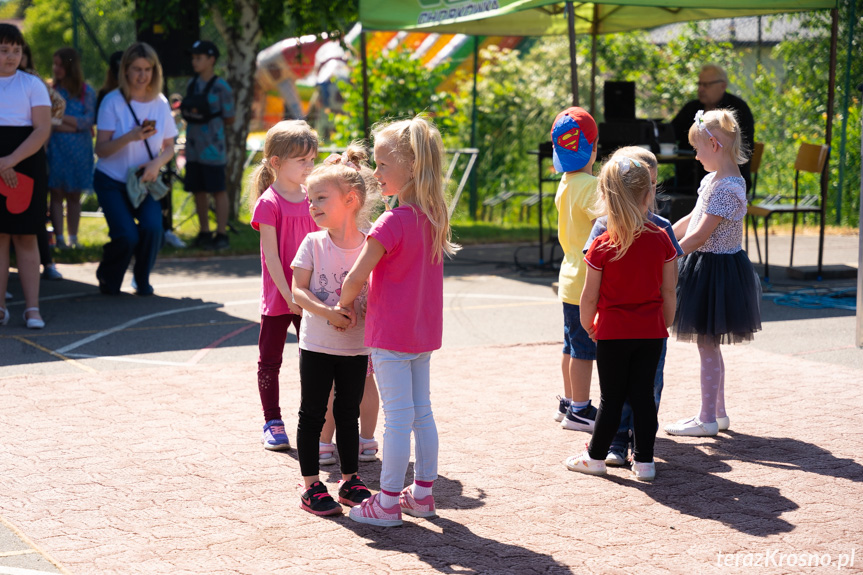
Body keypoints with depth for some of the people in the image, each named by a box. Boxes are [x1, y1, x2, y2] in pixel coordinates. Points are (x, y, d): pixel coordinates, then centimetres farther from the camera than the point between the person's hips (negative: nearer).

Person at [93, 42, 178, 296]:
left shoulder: (160, 103, 1)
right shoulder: (113, 102, -10)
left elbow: (169, 147, 7)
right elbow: (101, 149, -13)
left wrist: (157, 163, -14)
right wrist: (130, 137, -29)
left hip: (144, 181, 3)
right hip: (111, 180, -3)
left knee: (152, 227, -22)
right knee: (127, 236, -19)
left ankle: (142, 280, 5)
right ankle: (107, 277, 14)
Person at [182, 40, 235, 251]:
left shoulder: (221, 87, -8)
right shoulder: (192, 83, 11)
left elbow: (229, 119, -3)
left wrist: (208, 119, -6)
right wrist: (186, 112, 1)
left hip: (212, 148, -7)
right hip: (193, 148, 7)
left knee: (218, 190, -2)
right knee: (198, 191, 10)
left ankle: (222, 234, 3)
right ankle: (204, 233, 20)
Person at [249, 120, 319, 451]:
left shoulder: (312, 199, 5)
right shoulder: (269, 203, -11)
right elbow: (271, 254, -14)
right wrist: (288, 294, -18)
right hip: (277, 298, -4)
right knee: (270, 361, 7)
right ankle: (273, 423, 20)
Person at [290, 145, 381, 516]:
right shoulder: (314, 243, -6)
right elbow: (298, 290, -9)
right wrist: (328, 312, -24)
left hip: (356, 348, 1)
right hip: (317, 345, -1)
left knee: (348, 415, 13)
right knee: (312, 415, 4)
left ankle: (350, 481, 26)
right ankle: (311, 486, 13)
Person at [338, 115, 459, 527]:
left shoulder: (392, 223, -20)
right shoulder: (434, 218, 4)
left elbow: (356, 277, -19)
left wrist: (343, 305, 0)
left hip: (391, 334, -8)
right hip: (424, 330, 8)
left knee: (397, 416, -3)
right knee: (421, 412, 14)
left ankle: (388, 502, 5)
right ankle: (423, 492, 23)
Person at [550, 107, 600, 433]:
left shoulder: (565, 184, 10)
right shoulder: (588, 185, -19)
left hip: (572, 277, 10)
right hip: (587, 281, -10)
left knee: (573, 346, 18)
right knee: (585, 348, -2)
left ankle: (568, 403, 28)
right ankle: (579, 411, 5)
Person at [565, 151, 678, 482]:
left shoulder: (601, 247, -12)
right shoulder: (661, 240, -5)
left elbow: (589, 296, -6)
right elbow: (668, 290, 1)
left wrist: (587, 325, 11)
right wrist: (666, 324, 15)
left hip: (612, 332, -2)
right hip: (651, 331, 2)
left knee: (611, 397, 7)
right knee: (643, 395, 8)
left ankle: (596, 457, 19)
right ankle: (644, 461, 12)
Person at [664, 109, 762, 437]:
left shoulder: (728, 188, -22)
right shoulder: (713, 179, 7)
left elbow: (699, 236, -24)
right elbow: (692, 221, 17)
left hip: (716, 270, -9)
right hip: (706, 266, 9)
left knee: (707, 345, 0)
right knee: (709, 345, 17)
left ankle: (708, 420, 9)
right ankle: (718, 412, 27)